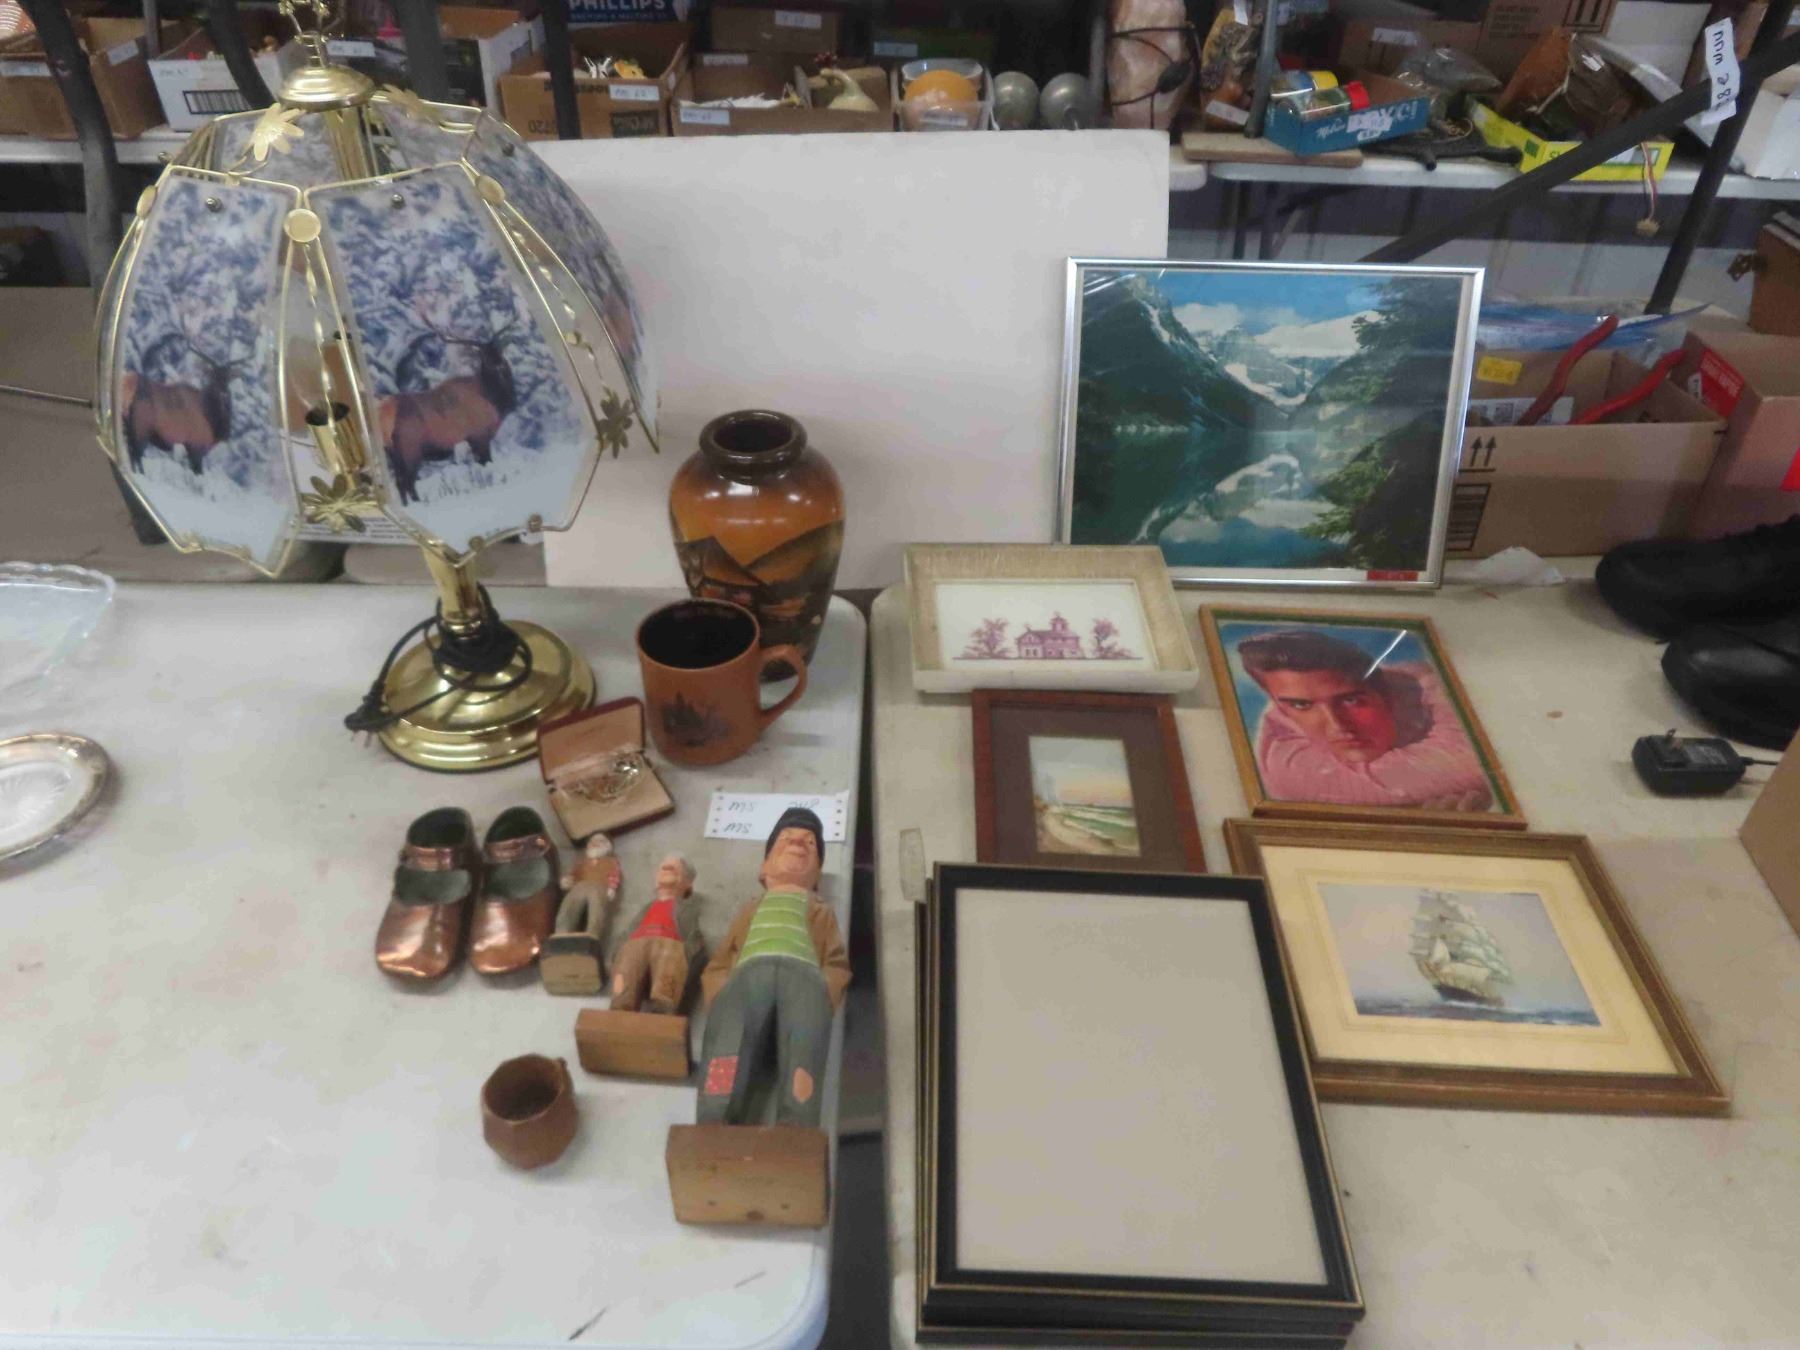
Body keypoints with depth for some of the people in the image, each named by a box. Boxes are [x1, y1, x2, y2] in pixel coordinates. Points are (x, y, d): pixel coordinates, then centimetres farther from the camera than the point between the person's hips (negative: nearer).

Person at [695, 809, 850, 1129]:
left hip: (804, 974, 0)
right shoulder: (751, 909, 43)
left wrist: (823, 1004, -3)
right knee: (719, 1100, -33)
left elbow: (838, 966, 22)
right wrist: (721, 1003, 0)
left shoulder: (821, 911, 42)